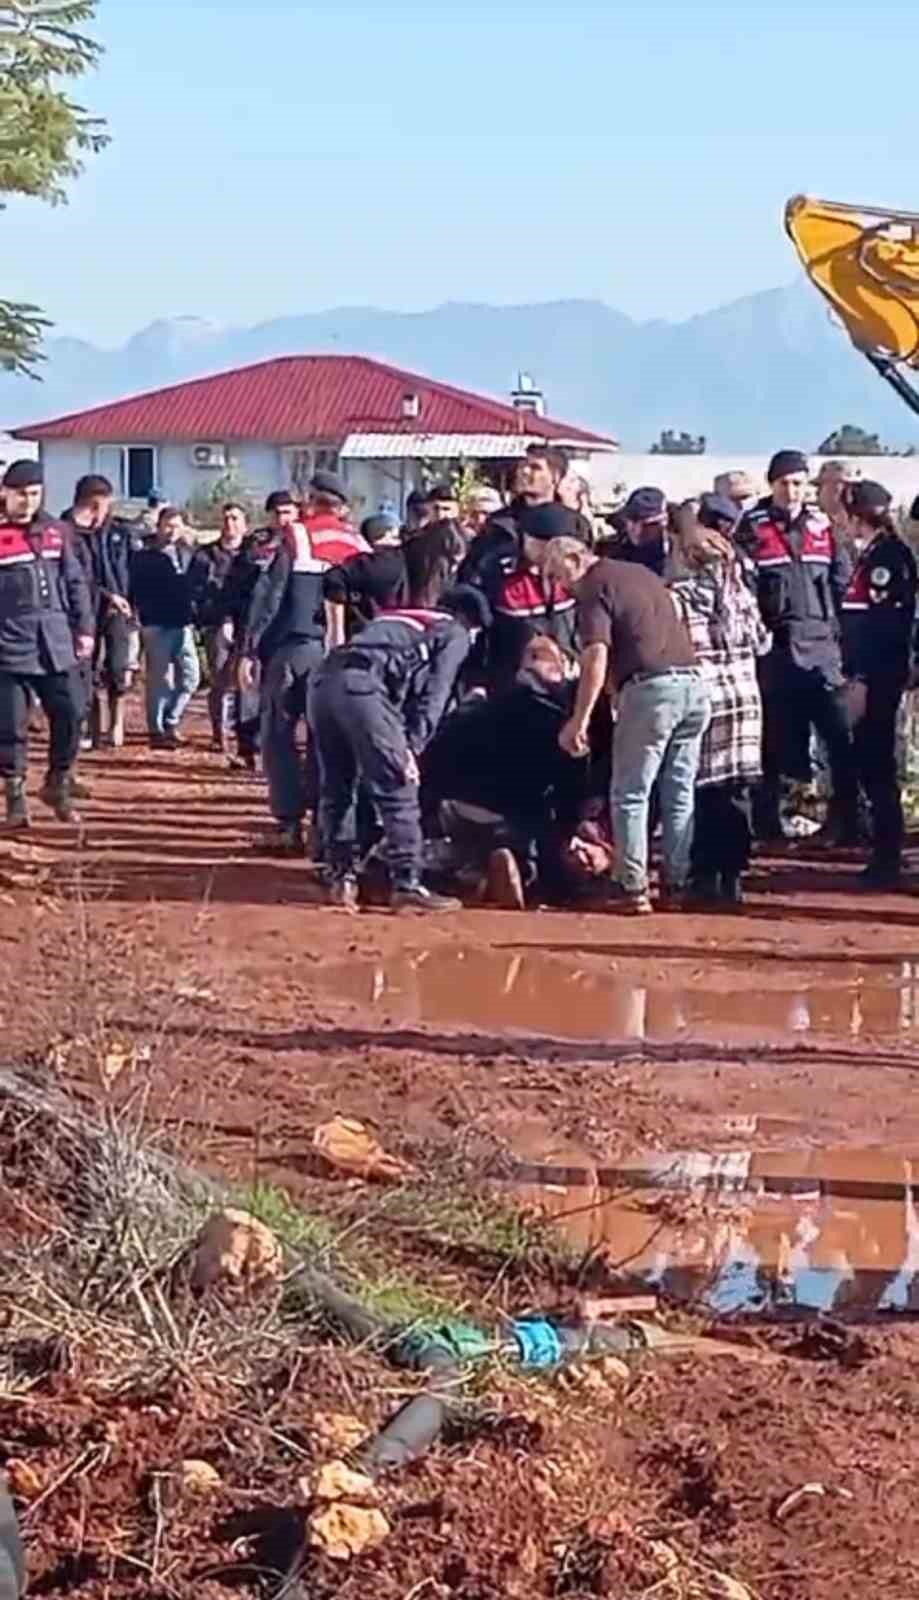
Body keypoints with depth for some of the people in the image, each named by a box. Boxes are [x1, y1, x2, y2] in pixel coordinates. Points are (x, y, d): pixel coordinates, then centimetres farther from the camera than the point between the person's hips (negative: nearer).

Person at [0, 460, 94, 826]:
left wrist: (84, 628, 10)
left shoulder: (56, 531, 10)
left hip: (56, 644, 4)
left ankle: (58, 785, 21)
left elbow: (76, 582, 16)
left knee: (69, 714, 2)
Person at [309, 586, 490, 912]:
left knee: (336, 790, 17)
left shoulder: (393, 617, 37)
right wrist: (412, 748, -3)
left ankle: (341, 879, 17)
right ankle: (407, 886, -2)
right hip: (363, 687, -7)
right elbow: (432, 696, 4)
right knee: (398, 792, 0)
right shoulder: (455, 633, 17)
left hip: (323, 680, 7)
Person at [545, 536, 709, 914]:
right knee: (680, 794, 13)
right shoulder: (643, 573, 22)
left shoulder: (595, 588, -1)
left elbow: (597, 658, -13)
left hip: (650, 688, -7)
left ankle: (634, 889, -1)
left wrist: (580, 720, -14)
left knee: (631, 795, 2)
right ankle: (676, 884, 15)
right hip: (693, 682, 7)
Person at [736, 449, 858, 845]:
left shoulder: (822, 525, 10)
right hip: (774, 647, -2)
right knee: (775, 737, 5)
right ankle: (765, 822, 15)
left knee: (840, 731, -6)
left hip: (820, 644, 3)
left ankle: (846, 818, 2)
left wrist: (834, 624, 8)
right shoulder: (752, 529, -1)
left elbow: (842, 579, 15)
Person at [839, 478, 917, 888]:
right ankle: (884, 857, 17)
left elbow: (885, 624, -19)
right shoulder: (870, 555, 15)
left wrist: (864, 681, -20)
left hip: (877, 679, -10)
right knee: (871, 765, 12)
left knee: (876, 766, -6)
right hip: (867, 677, 10)